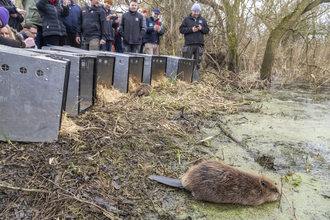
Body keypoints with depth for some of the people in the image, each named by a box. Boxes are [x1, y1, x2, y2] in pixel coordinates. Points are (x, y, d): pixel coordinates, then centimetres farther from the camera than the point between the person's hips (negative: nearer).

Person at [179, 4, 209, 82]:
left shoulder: (202, 20, 15)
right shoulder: (187, 19, 7)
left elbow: (207, 30, 14)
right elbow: (181, 29, 0)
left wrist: (201, 28, -7)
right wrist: (191, 29, -12)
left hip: (199, 45, 2)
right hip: (189, 44, -2)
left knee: (197, 63, 2)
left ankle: (195, 78, 7)